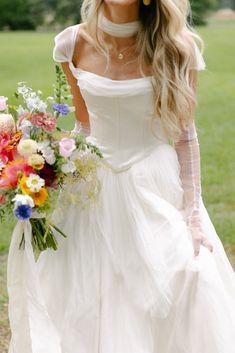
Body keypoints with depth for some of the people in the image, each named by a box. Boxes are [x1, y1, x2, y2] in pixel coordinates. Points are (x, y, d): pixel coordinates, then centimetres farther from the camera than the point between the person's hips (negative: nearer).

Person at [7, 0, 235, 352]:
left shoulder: (174, 47, -11)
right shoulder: (73, 43, -5)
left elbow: (185, 135, -7)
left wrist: (193, 214, -9)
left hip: (156, 187, -2)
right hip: (94, 187, 2)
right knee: (83, 301, 8)